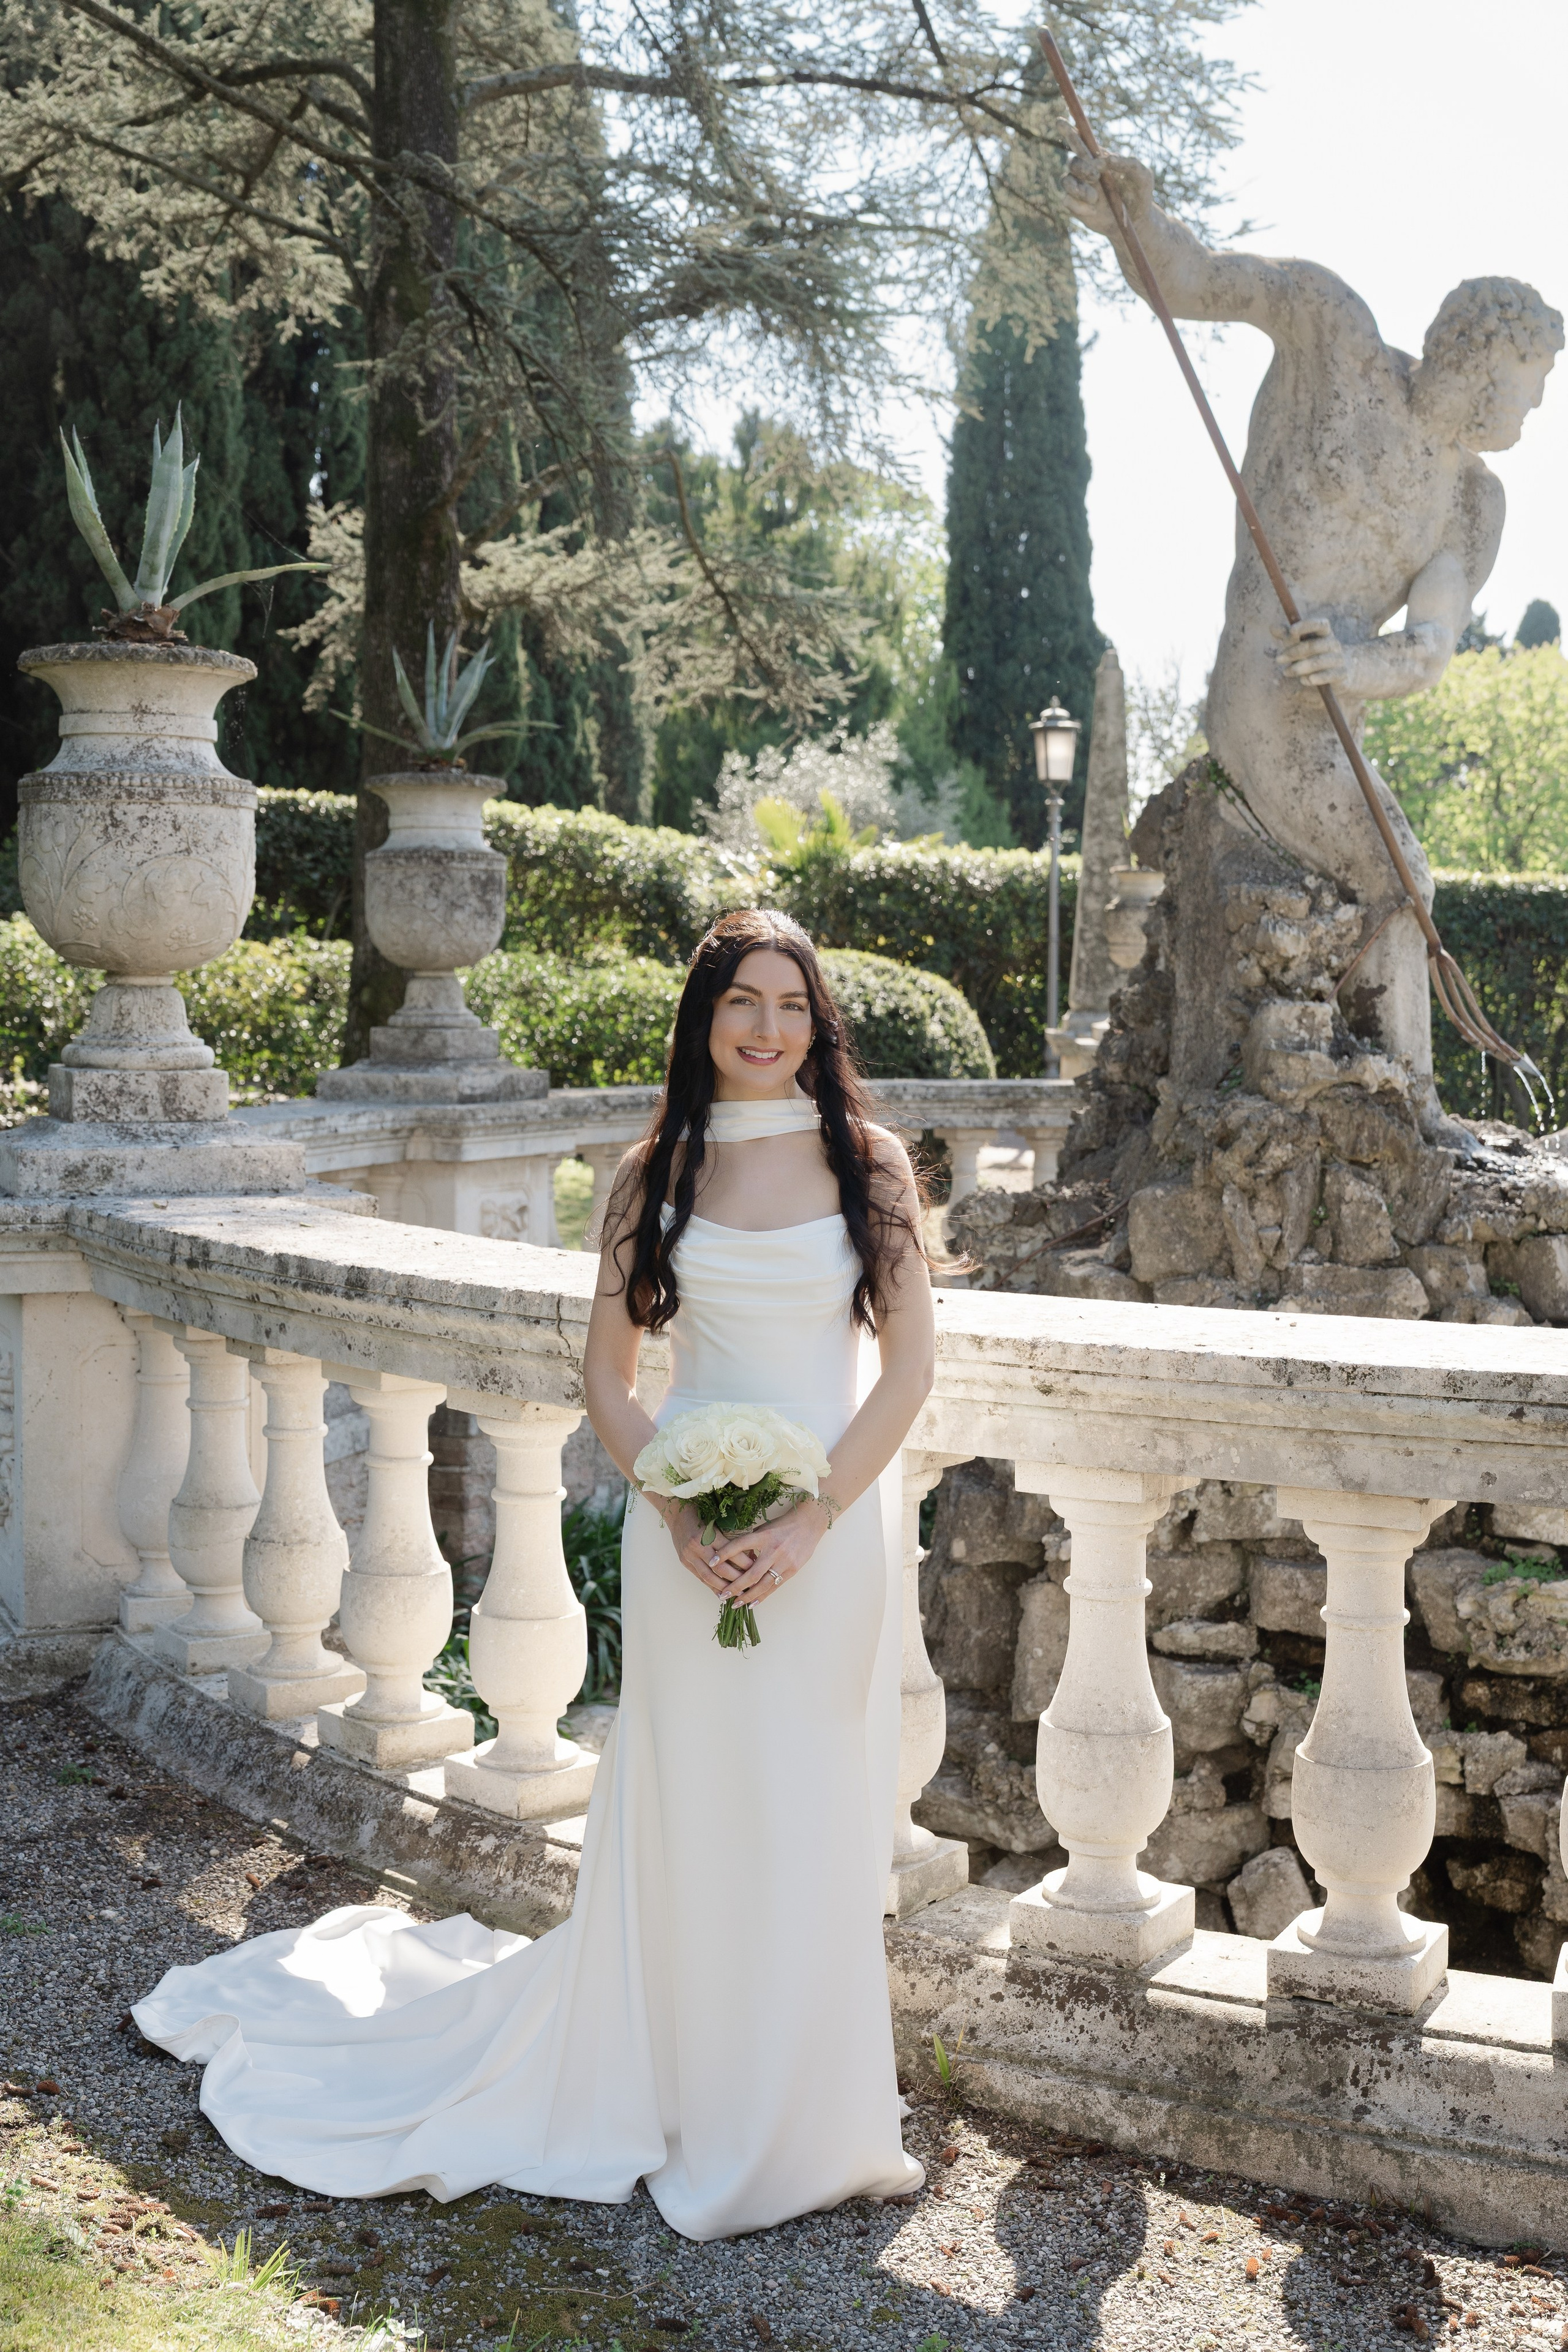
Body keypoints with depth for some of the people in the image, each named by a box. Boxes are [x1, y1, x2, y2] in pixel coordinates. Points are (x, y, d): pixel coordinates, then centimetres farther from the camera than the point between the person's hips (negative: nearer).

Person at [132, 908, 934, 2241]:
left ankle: (803, 2116, 24)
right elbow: (609, 1375, 5)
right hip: (694, 1517, 0)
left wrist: (808, 1522, -11)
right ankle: (676, 2091, 27)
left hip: (834, 1524, 0)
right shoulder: (658, 1171, 3)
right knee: (687, 1814, 7)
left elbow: (908, 1363, -3)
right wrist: (683, 1516, -9)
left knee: (816, 1819, 7)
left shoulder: (870, 1162, 0)